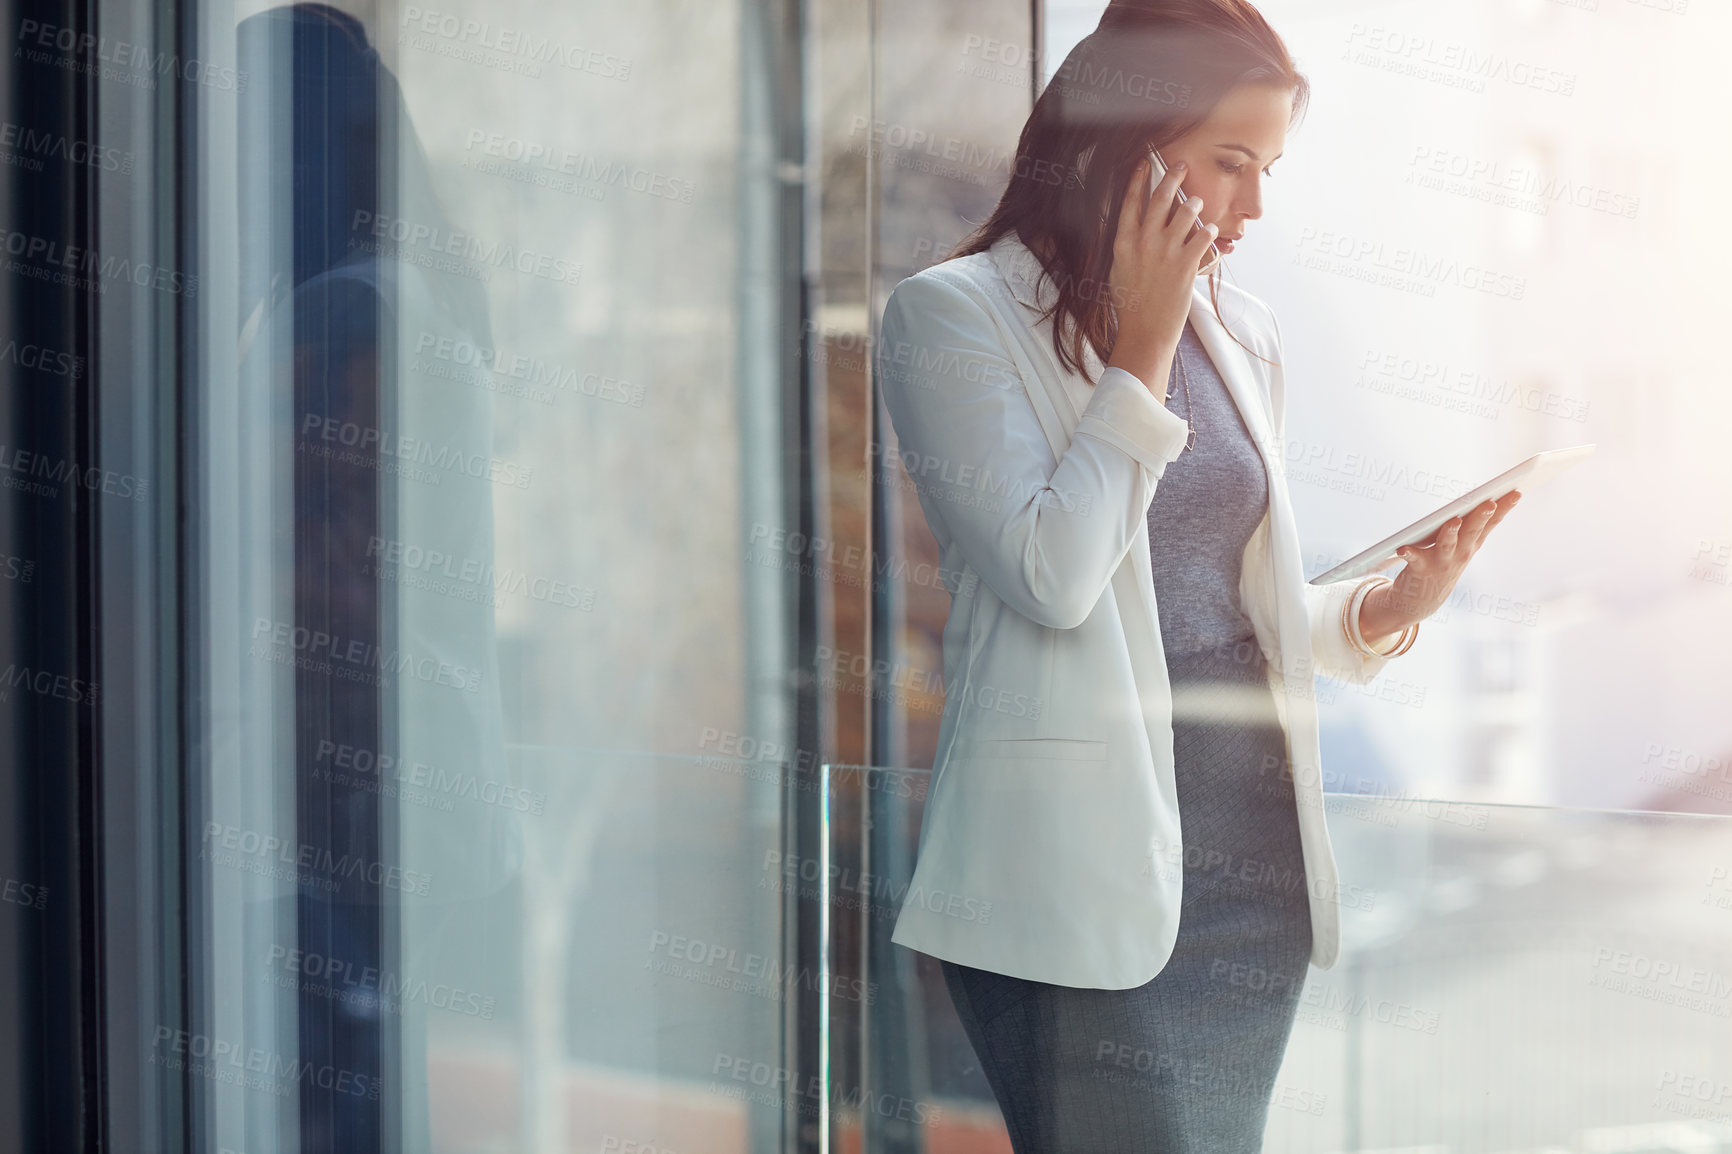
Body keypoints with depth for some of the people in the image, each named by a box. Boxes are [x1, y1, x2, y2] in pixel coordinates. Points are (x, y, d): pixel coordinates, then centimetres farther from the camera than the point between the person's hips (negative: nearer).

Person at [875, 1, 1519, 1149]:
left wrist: (1388, 607, 1)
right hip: (1084, 868, -6)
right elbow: (1051, 578, -16)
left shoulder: (1241, 331, 15)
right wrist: (1142, 352, -8)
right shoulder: (954, 316, -5)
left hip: (1255, 844, 6)